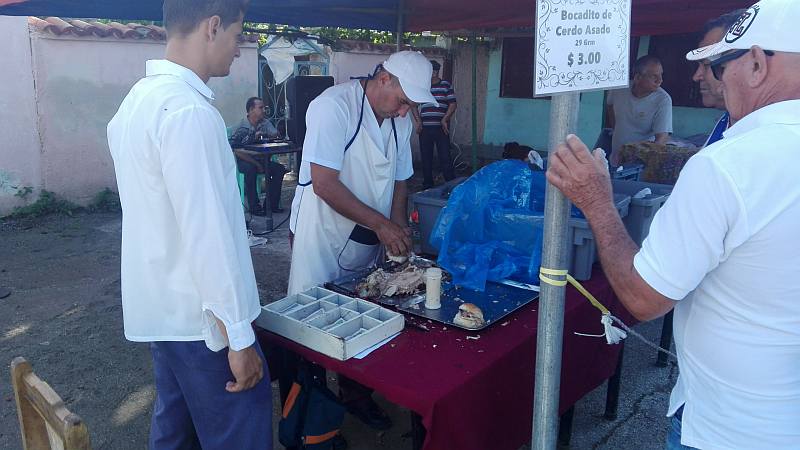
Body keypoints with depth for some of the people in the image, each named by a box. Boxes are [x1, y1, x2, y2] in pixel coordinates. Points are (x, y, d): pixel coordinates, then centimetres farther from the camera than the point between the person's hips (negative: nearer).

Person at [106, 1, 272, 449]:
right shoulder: (188, 111, -23)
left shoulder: (140, 98, 9)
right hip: (201, 316, -10)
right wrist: (240, 338, -20)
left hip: (161, 306, 10)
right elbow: (207, 234, -25)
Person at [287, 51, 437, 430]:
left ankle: (355, 395, 35)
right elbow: (324, 184, -24)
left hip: (369, 243, 6)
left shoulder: (401, 120, 3)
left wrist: (399, 235, -4)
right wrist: (380, 224, -22)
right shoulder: (333, 106, -19)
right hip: (322, 239, -6)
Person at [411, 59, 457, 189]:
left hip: (441, 128, -3)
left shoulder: (446, 85, 3)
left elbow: (453, 104, 0)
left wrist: (444, 120, -10)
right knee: (426, 157, 8)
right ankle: (427, 185, 18)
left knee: (445, 156, -5)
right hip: (425, 128, 3)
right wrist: (418, 120, 2)